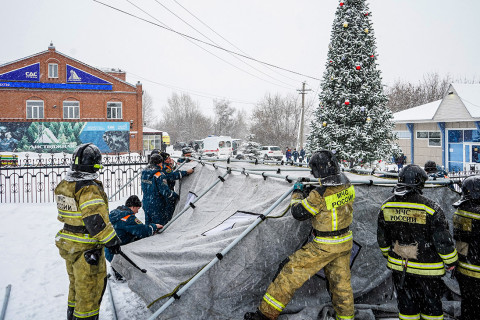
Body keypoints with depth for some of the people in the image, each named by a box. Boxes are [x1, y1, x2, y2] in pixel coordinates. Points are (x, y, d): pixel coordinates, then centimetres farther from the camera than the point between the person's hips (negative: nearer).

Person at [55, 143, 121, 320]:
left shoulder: (64, 185, 3)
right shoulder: (89, 188, -25)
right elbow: (97, 220, -27)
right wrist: (112, 241, -16)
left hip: (67, 244, 9)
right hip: (87, 250, -9)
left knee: (76, 283, 26)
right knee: (89, 288, 7)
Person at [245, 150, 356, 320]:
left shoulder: (320, 195, -25)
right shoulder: (348, 186, -4)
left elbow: (298, 212, -13)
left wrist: (297, 192, 2)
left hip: (325, 246, -7)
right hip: (346, 242, 7)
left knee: (293, 271, -1)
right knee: (341, 281, 21)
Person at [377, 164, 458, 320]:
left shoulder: (386, 206, -5)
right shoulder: (431, 209, -19)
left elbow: (382, 239, 6)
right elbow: (443, 241, -13)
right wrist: (451, 262, 4)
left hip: (399, 267, 4)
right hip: (427, 270, -3)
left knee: (406, 305, 18)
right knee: (431, 305, 16)